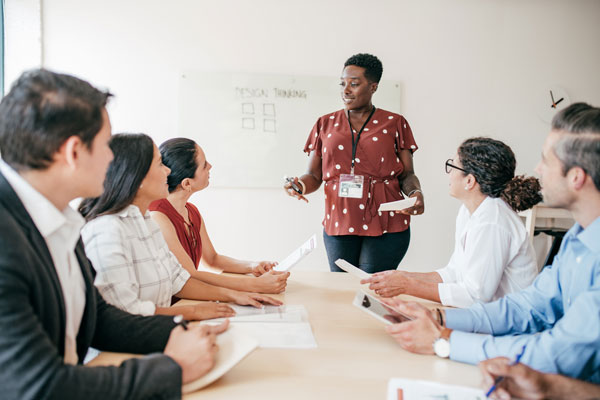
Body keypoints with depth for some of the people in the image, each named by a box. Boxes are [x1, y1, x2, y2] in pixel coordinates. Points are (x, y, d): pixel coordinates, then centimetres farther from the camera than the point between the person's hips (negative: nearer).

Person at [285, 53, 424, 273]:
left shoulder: (394, 123, 8)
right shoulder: (326, 124, 12)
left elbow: (407, 174, 6)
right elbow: (314, 175, 11)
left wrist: (416, 193, -15)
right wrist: (300, 185, -10)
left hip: (386, 224, -2)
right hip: (339, 222, 2)